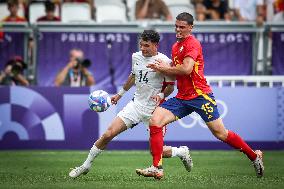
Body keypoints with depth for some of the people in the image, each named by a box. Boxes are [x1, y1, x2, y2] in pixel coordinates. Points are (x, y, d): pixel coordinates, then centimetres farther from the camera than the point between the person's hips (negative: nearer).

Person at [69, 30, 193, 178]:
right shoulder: (136, 57, 4)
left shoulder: (164, 61, -14)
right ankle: (86, 165, 8)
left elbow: (170, 86, -6)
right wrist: (120, 93, 30)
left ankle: (182, 152, 26)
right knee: (108, 134, -7)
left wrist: (161, 95, -25)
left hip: (154, 110, -5)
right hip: (136, 104, 5)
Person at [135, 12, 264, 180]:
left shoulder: (192, 43, -10)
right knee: (155, 121, -9)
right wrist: (161, 69, 7)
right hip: (182, 97, 8)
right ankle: (157, 168, -10)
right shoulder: (176, 46, 18)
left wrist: (165, 68, -10)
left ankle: (254, 156, 17)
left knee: (220, 134, -3)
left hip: (200, 95, -8)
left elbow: (186, 69, -24)